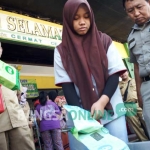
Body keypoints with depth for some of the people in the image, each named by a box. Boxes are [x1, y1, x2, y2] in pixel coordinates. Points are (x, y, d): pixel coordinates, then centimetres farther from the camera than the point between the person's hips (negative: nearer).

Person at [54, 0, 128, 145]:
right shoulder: (61, 51, 2)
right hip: (81, 113, 0)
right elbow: (66, 85, -3)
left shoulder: (104, 41, 4)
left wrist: (102, 101, -17)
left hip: (111, 110, 1)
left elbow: (114, 74, -1)